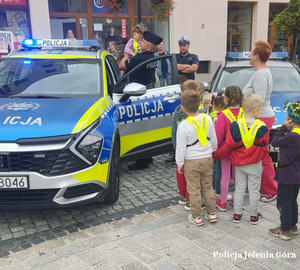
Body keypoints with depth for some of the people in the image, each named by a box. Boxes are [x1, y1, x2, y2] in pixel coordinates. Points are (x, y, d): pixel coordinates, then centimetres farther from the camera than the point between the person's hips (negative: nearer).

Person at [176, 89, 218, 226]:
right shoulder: (207, 119, -5)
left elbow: (181, 148, -13)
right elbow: (214, 140, 7)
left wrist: (179, 164, 1)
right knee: (208, 187, 19)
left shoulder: (183, 126, -21)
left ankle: (196, 217, 19)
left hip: (192, 161, -5)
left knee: (194, 190, 9)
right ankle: (211, 214, 28)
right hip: (207, 158, 5)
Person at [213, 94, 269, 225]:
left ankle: (237, 214, 22)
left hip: (239, 163, 2)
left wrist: (215, 154, -1)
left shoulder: (235, 125, -14)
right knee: (254, 190, 11)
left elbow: (228, 145, -12)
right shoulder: (261, 127, -17)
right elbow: (264, 143, -4)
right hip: (255, 164, -2)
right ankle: (254, 216, 22)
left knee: (239, 188, 14)